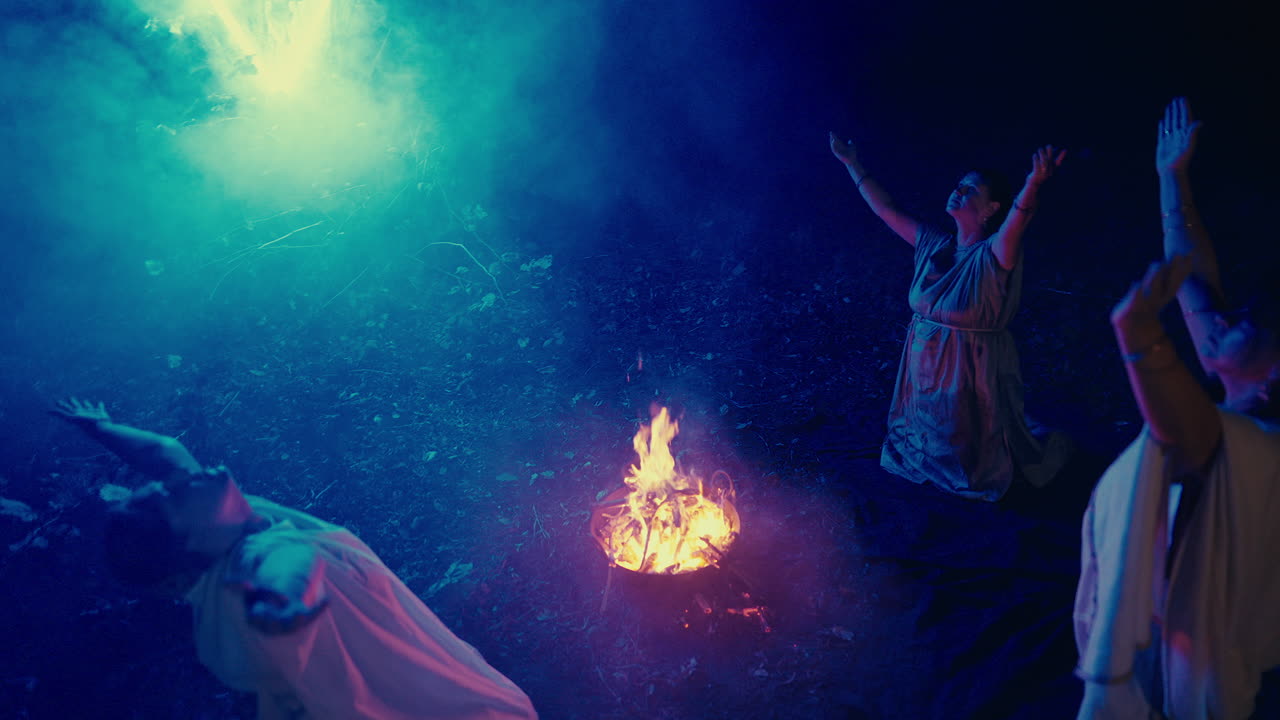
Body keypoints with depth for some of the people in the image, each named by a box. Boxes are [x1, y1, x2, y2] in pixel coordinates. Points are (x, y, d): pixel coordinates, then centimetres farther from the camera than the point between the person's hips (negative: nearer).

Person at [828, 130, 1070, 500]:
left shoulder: (993, 255, -20)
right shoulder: (934, 244, -1)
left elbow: (1017, 221, -42)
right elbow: (885, 209, 5)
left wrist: (1033, 184, -62)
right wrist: (852, 163, 7)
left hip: (971, 372, -6)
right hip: (924, 368, 6)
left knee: (970, 454, 15)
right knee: (927, 438, 28)